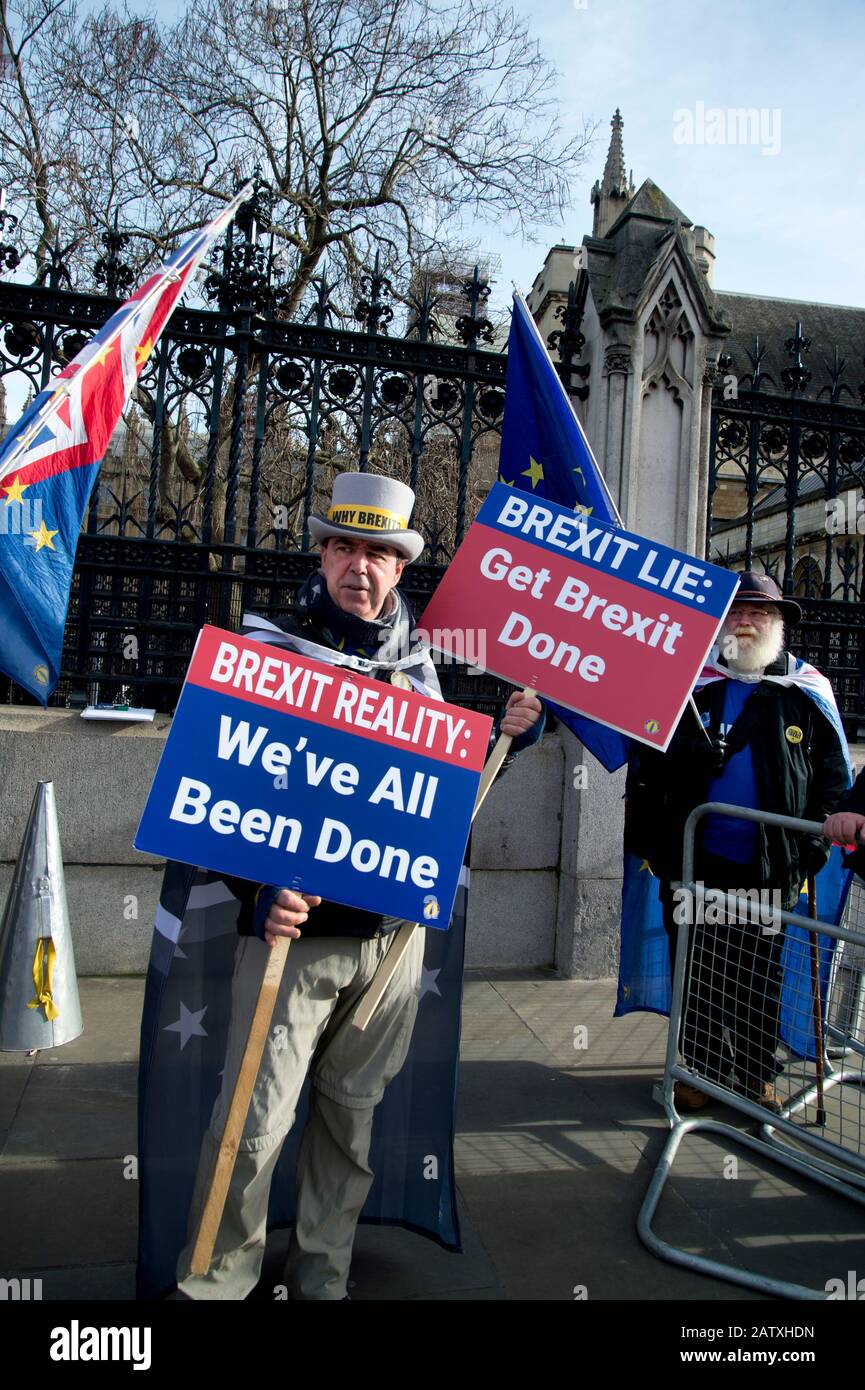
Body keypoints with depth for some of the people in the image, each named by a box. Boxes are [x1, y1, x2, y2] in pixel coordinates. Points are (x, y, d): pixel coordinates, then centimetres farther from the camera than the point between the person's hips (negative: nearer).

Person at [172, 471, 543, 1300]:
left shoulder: (415, 663, 10)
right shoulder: (267, 647, -3)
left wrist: (510, 733, 5)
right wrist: (260, 888, -23)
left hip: (393, 928, 4)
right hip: (292, 923, -4)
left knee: (353, 1109, 15)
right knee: (256, 1119, -1)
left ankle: (322, 1274, 34)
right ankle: (215, 1279, 23)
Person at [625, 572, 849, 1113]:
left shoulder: (809, 692, 3)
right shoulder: (690, 685, 2)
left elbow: (833, 775, 7)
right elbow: (648, 765, 5)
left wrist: (815, 845, 0)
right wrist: (648, 838, -1)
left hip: (771, 868, 0)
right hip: (695, 861, 0)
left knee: (760, 977, 12)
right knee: (698, 971, 10)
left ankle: (757, 1073, 30)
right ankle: (701, 1067, 27)